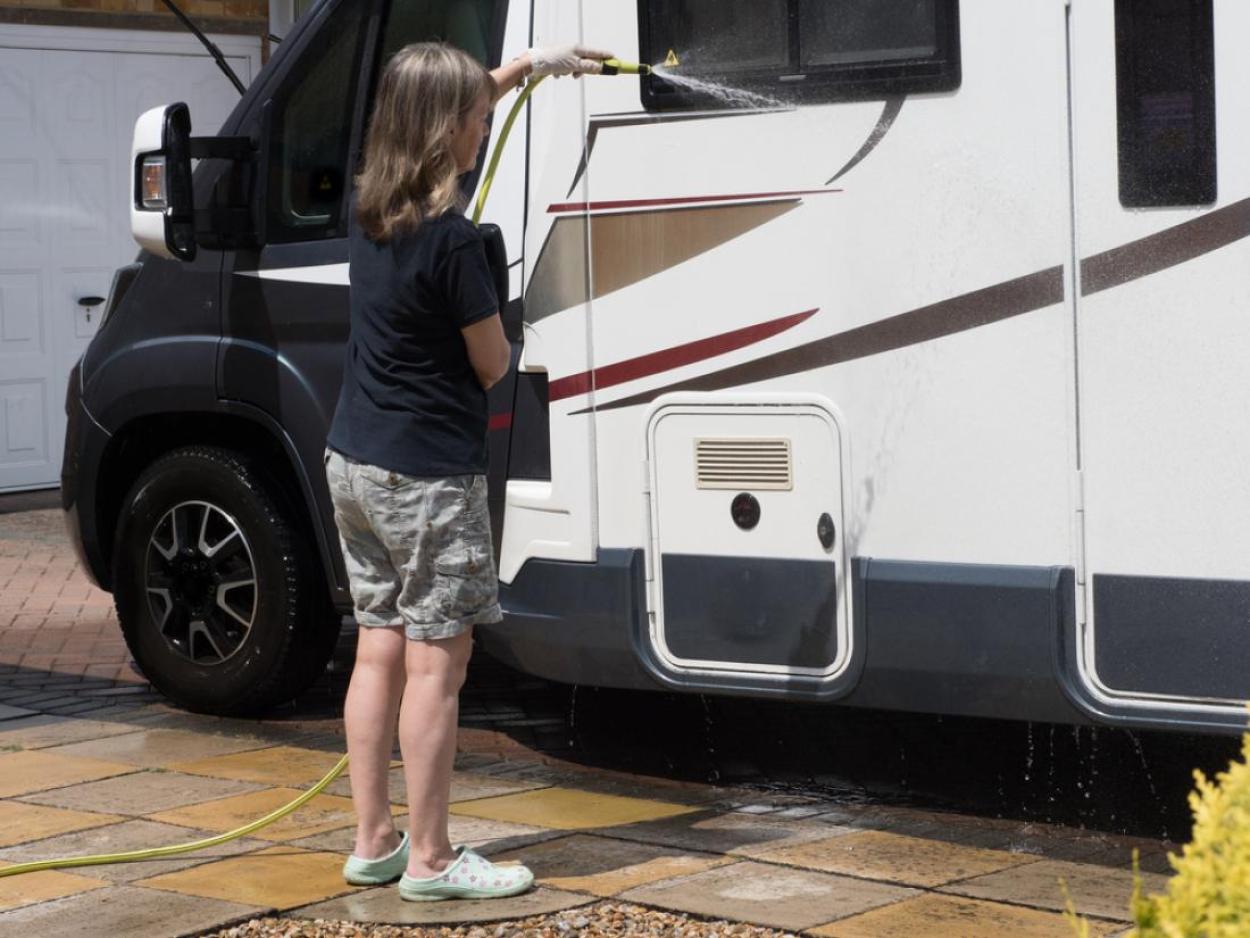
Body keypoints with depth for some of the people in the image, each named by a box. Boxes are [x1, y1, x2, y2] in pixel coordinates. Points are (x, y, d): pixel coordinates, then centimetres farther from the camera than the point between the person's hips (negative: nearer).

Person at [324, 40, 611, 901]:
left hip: (354, 464, 9)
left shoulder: (368, 208, 5)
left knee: (380, 648, 13)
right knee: (437, 659, -1)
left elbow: (440, 115, 24)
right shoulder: (451, 238, -20)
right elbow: (492, 364, -10)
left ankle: (372, 842, 19)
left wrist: (532, 65, 29)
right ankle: (430, 860, 4)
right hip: (429, 473, -9)